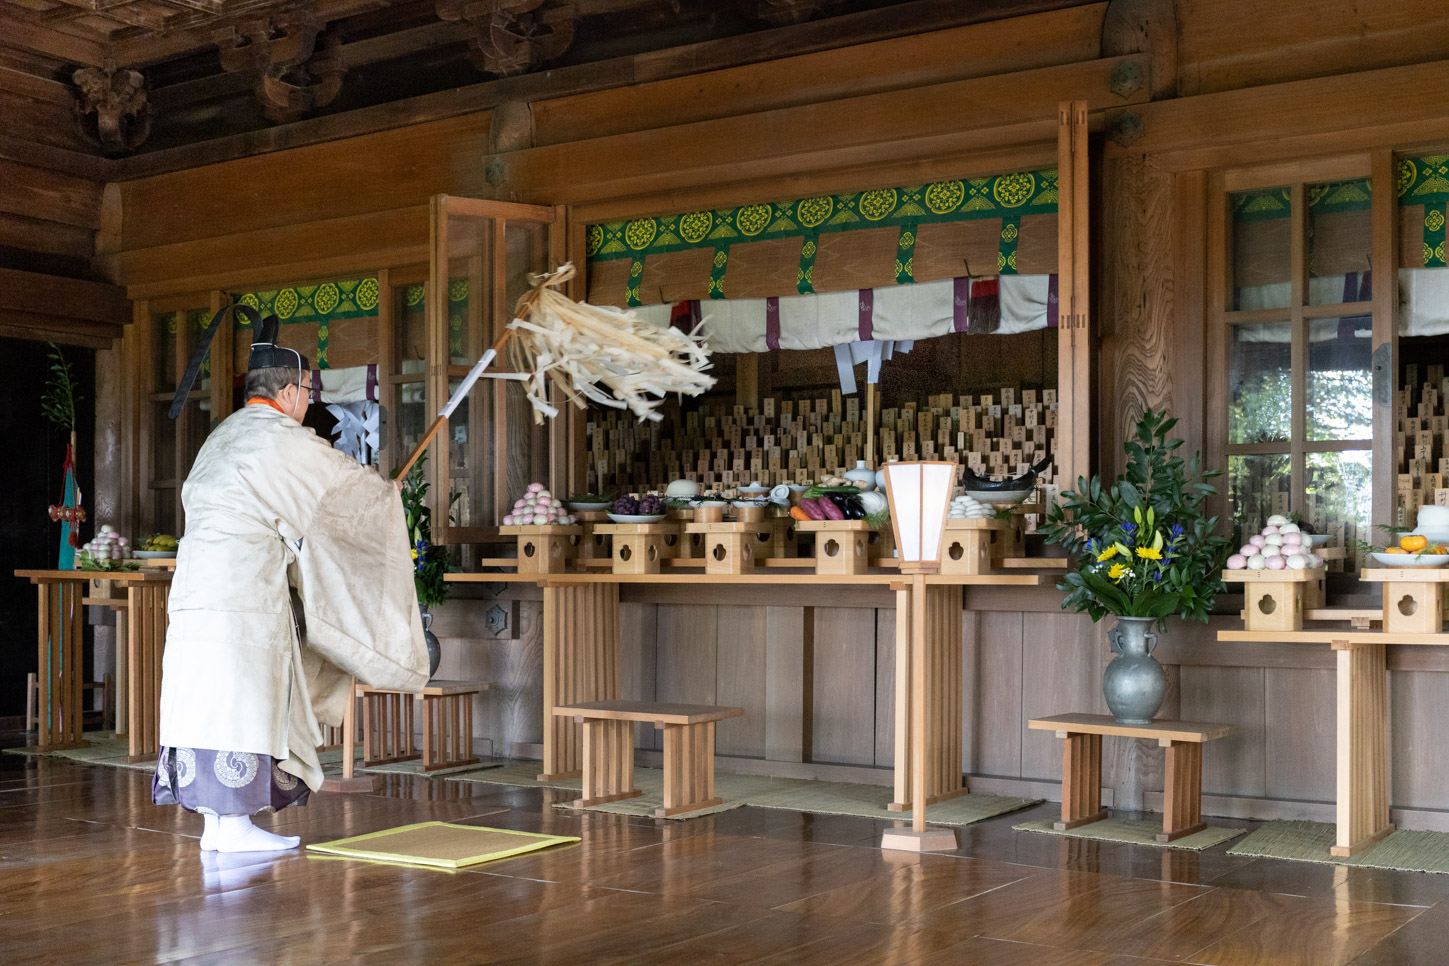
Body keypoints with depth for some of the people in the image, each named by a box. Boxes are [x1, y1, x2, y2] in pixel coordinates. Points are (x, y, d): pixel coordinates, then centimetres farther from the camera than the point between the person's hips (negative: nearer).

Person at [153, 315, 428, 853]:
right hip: (244, 597, -8)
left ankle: (214, 823, 11)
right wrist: (387, 495, 23)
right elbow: (356, 487, 1)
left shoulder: (222, 438, 19)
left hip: (197, 588, 8)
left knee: (212, 705, 8)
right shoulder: (286, 442, -7)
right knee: (240, 705, -5)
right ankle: (233, 825, -1)